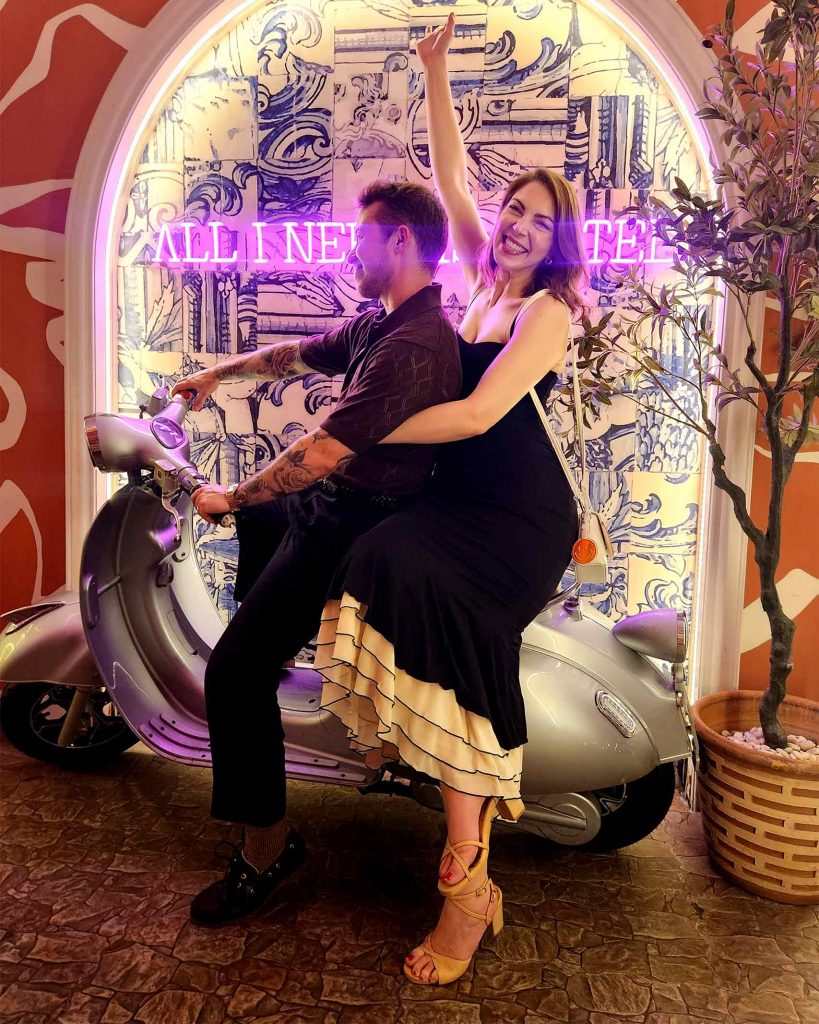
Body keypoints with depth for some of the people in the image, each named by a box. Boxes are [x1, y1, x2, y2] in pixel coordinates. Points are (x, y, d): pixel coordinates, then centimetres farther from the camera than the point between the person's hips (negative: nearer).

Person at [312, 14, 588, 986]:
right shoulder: (484, 279, 16)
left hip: (521, 517, -7)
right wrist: (435, 72, 13)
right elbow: (450, 176, 19)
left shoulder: (547, 309, -5)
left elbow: (480, 412, -17)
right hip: (463, 501, 7)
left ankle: (467, 882, -25)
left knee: (424, 584, -32)